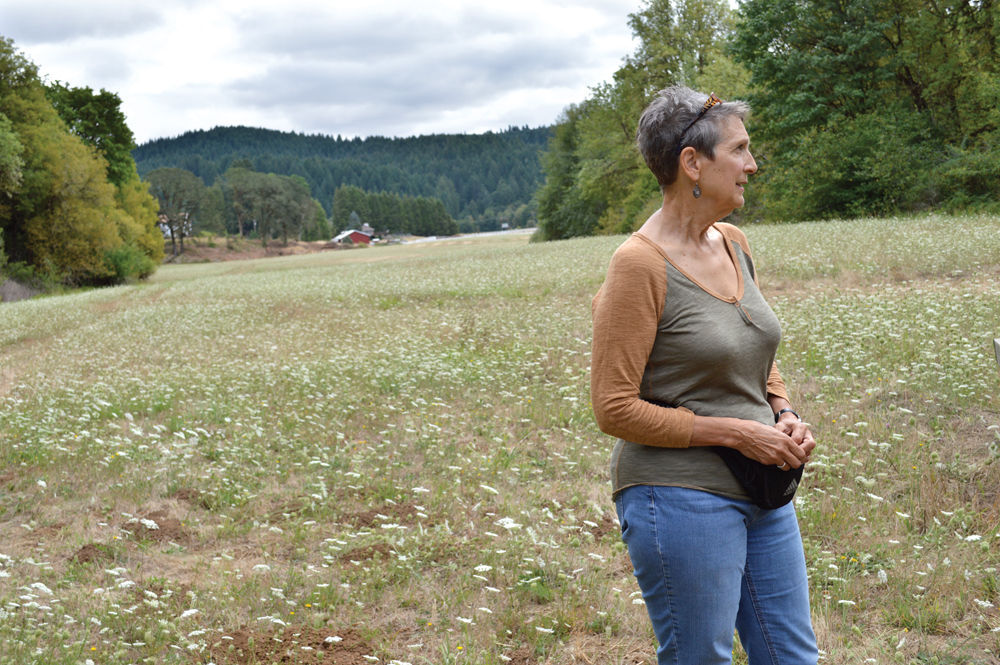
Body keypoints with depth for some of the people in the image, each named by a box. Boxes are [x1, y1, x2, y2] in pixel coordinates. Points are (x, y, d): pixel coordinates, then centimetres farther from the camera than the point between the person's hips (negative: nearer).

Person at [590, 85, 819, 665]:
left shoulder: (734, 244, 7)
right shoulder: (640, 263, -16)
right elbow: (615, 409, -17)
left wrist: (785, 416, 2)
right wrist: (735, 432, -17)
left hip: (762, 495, 8)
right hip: (681, 498, -8)